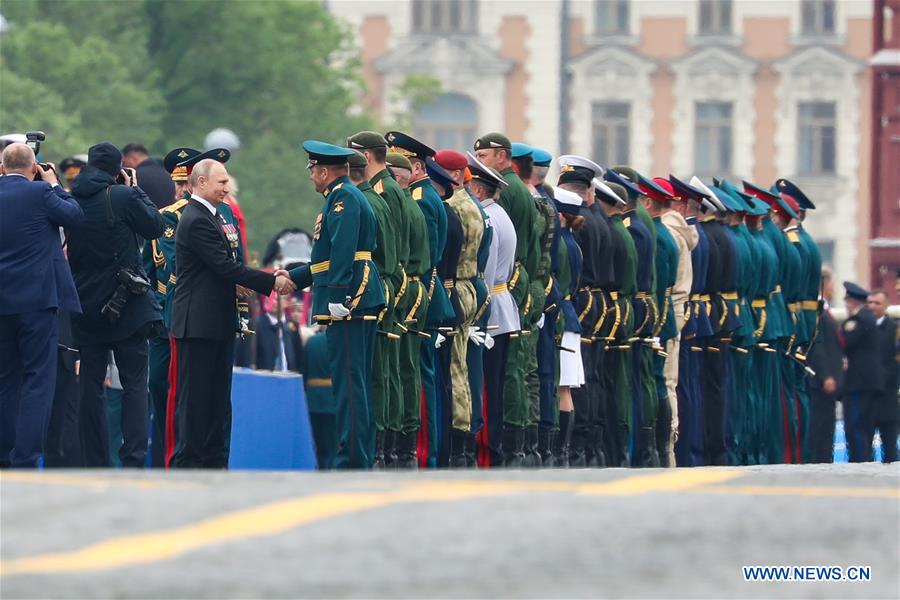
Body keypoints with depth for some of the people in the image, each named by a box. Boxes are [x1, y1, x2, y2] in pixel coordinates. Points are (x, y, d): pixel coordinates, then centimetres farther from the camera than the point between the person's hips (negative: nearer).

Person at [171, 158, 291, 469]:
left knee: (217, 397, 12)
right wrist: (272, 282, -14)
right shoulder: (197, 221, -16)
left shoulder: (209, 217, 16)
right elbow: (226, 267, -20)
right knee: (195, 397, -5)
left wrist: (270, 279, 4)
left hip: (217, 323, 10)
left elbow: (226, 267, 17)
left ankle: (214, 462, 15)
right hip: (199, 323, -10)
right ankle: (188, 463, -2)